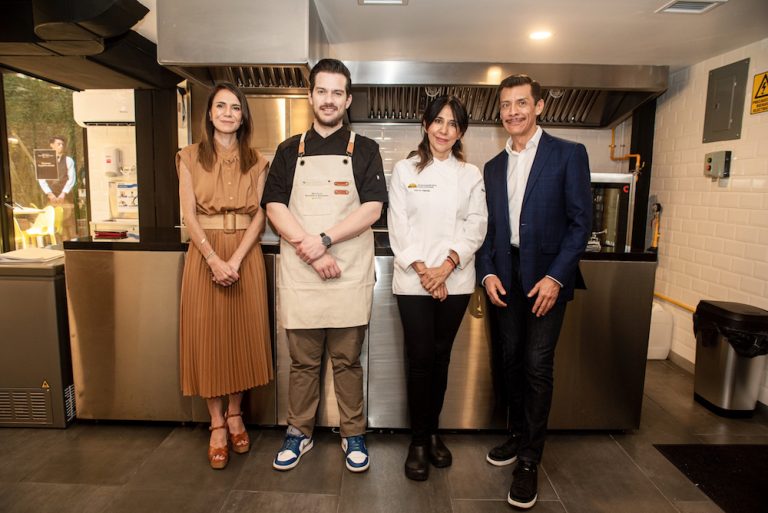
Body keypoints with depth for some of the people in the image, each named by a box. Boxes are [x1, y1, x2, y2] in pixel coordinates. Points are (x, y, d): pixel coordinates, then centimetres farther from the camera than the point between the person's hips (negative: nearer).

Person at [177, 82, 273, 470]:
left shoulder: (256, 162, 7)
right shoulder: (190, 158, 5)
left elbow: (259, 216, -1)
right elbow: (189, 215, -3)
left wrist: (235, 260, -13)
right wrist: (214, 259, -16)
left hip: (246, 256, 1)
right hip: (204, 255, -1)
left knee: (243, 334, 5)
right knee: (207, 336, 2)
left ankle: (235, 414, 24)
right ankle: (217, 424, 16)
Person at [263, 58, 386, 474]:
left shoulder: (365, 151, 6)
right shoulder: (289, 151, 11)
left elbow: (372, 209, -4)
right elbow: (275, 208, 1)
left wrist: (324, 240, -15)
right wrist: (311, 252, -11)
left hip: (350, 274, -1)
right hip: (298, 273, 2)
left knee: (347, 360, 9)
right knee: (302, 361, 11)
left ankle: (353, 435, 25)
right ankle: (299, 433, 29)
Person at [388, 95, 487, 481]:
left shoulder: (471, 175, 9)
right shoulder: (405, 170, 5)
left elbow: (476, 227, 1)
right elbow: (399, 227, -2)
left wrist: (445, 267, -11)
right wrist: (423, 272, -10)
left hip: (455, 280, 2)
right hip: (413, 280, -1)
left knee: (441, 357, 10)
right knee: (420, 358, 0)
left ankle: (433, 432, 27)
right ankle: (418, 441, 15)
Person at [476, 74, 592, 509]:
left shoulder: (568, 154, -1)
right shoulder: (494, 167, 14)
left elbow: (581, 221, -6)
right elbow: (488, 227, 12)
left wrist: (555, 277, -14)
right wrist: (488, 272, -2)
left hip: (547, 277, -4)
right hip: (505, 278, 5)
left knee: (538, 367, -2)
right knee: (512, 362, 13)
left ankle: (529, 460, 13)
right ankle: (519, 435, 32)